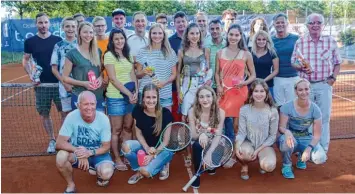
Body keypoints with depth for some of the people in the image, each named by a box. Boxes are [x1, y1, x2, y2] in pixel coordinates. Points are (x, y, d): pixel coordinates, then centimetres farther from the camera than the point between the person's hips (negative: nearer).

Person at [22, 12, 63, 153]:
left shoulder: (58, 40, 2)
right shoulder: (30, 41, 3)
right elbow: (25, 60, 11)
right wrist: (30, 74, -6)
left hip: (59, 82, 0)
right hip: (41, 84, 1)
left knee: (64, 112, 1)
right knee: (44, 114, 7)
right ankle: (52, 140, 22)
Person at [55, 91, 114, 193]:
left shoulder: (103, 119, -20)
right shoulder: (72, 116, -21)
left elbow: (106, 147, -13)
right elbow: (60, 143, -21)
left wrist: (90, 152, -32)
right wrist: (78, 151, -36)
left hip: (98, 153, 0)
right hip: (78, 153, 1)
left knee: (106, 173, -29)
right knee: (61, 157, -31)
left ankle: (98, 170, 12)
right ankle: (71, 185, -3)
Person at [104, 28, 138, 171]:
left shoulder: (128, 55, 13)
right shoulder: (109, 55, -7)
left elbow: (133, 76, 11)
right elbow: (113, 79, -12)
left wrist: (135, 92, -4)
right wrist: (129, 93, -14)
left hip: (130, 96, 6)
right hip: (116, 97, -6)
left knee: (128, 128, 12)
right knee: (116, 130, 3)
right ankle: (117, 159, 13)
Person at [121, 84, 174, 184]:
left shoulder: (165, 113, -22)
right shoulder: (138, 110, -13)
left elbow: (166, 141, -16)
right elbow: (139, 134, -2)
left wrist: (153, 155, -21)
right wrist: (147, 148, -18)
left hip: (163, 149, -4)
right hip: (146, 145, 4)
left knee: (145, 171, -25)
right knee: (126, 145, -25)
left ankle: (162, 164, 8)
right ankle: (138, 170, 1)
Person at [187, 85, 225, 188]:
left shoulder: (220, 112, -13)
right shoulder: (192, 111, -14)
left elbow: (218, 135, -14)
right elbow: (192, 135, -13)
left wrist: (207, 136, -37)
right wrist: (201, 135, -36)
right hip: (199, 144, -2)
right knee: (197, 145, -34)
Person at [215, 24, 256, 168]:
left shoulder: (246, 54, 3)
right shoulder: (220, 53, 8)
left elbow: (253, 75, 7)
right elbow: (217, 73, 11)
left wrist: (244, 83, -12)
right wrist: (218, 86, -6)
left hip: (239, 91, -1)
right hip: (224, 91, 1)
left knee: (236, 124, 1)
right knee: (228, 121, 0)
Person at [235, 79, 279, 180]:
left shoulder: (273, 111, -12)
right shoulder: (244, 109, -11)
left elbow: (272, 136, -7)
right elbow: (241, 132, -10)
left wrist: (258, 150, -17)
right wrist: (237, 145, -32)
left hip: (265, 145, 0)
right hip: (249, 142, 0)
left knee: (269, 166, -28)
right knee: (246, 152, -36)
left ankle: (261, 158, 12)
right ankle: (244, 167, 2)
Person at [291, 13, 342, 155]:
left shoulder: (331, 41, 1)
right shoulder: (300, 42, 2)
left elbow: (337, 63, 7)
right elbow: (293, 62, 6)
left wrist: (333, 77, -8)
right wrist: (301, 67, -15)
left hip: (324, 85, 0)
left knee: (324, 118, 5)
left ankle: (322, 150, 18)